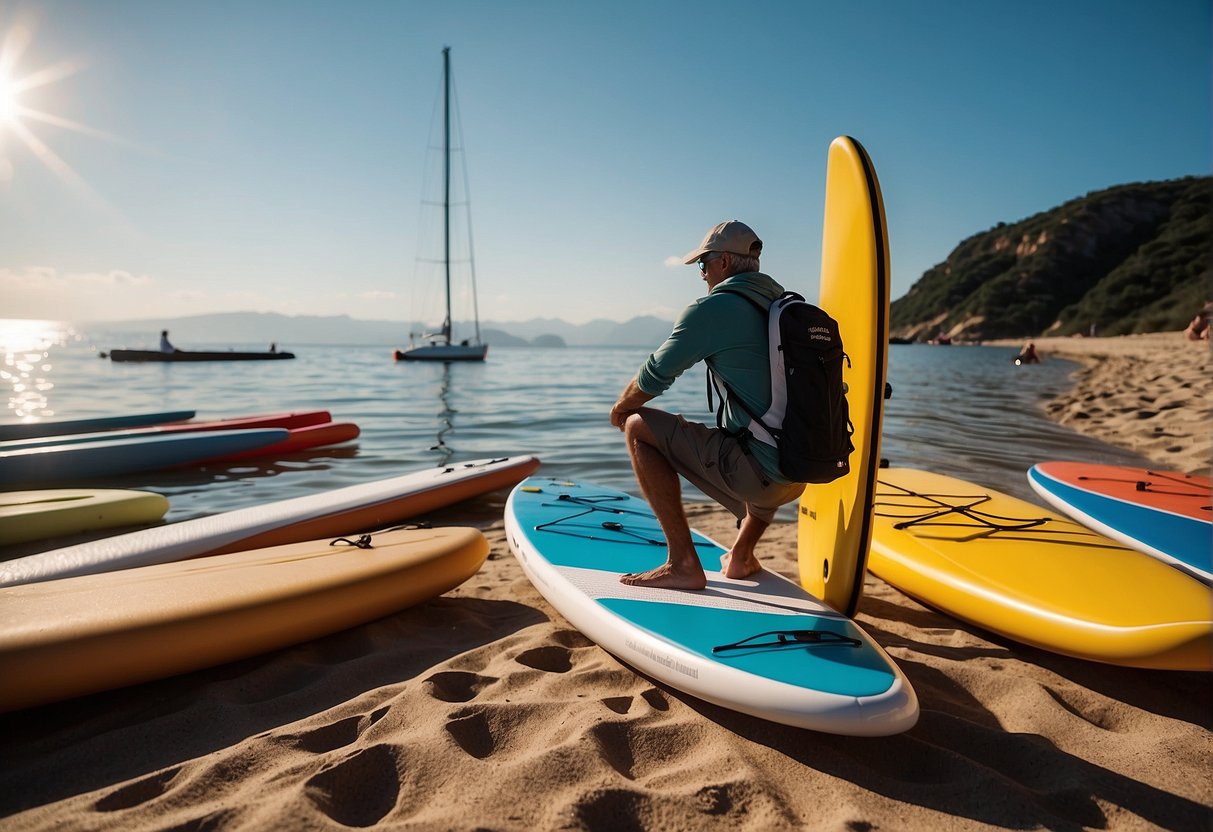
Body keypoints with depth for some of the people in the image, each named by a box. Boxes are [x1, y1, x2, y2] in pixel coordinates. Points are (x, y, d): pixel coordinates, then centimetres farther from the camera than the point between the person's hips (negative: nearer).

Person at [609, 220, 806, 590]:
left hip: (760, 472, -8)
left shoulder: (712, 307, -9)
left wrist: (621, 406, 19)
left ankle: (683, 563, -3)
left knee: (639, 427, -1)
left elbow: (654, 377, -2)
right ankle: (741, 555, 31)